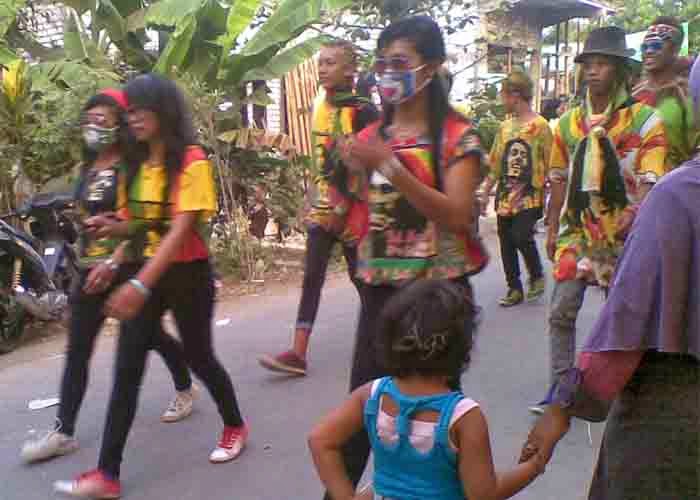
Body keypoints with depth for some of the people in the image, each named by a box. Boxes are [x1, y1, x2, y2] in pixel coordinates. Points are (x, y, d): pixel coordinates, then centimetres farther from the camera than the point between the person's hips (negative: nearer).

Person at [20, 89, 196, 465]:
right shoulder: (88, 168, 12)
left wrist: (113, 262, -24)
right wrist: (92, 224, 0)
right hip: (90, 267, 6)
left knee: (150, 335, 8)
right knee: (77, 350, 3)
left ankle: (185, 390, 34)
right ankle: (63, 431, 8)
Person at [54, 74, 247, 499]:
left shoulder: (191, 161, -14)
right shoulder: (136, 164, 9)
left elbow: (181, 229, -24)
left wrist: (140, 285, -32)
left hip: (187, 274, -6)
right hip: (144, 275, 6)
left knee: (199, 357, 9)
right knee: (127, 371, 1)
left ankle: (235, 426, 35)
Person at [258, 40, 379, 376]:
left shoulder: (363, 111, -11)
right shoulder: (318, 106, 8)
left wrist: (342, 209, -15)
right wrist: (318, 199, 13)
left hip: (351, 206, -5)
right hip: (322, 204, 5)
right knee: (312, 277, 0)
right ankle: (298, 353, 1)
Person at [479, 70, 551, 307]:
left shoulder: (540, 125, -5)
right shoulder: (505, 126, 12)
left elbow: (549, 164, -7)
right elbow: (495, 164, 15)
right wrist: (485, 193, 12)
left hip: (530, 196, -6)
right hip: (505, 197, 6)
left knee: (521, 236, -17)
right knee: (506, 243, 7)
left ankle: (537, 275, 11)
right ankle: (514, 289, 21)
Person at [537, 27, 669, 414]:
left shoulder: (644, 120, -4)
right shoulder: (568, 122, 8)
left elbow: (650, 178, -12)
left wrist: (634, 213, -29)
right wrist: (552, 228, 11)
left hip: (622, 233, -3)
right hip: (576, 230, 3)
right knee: (561, 312, 0)